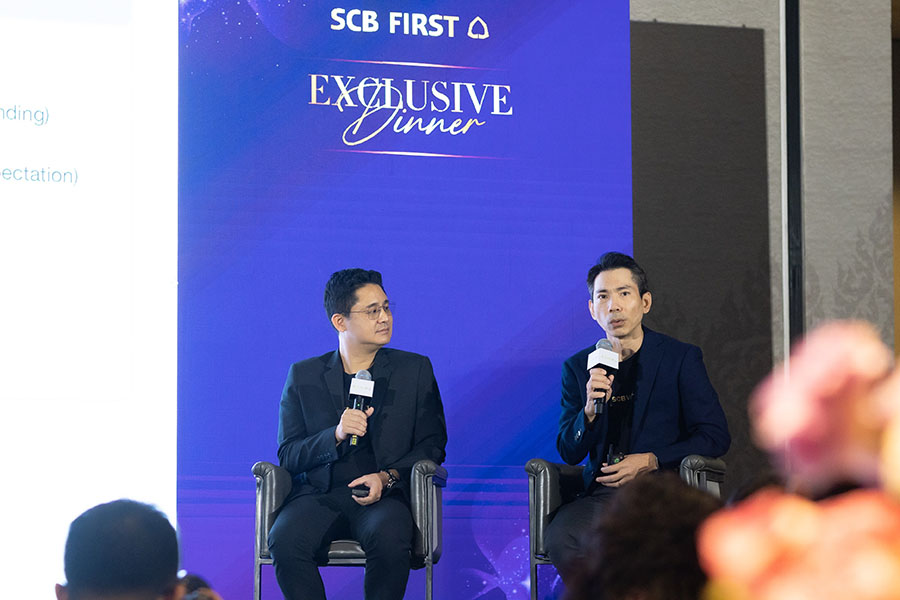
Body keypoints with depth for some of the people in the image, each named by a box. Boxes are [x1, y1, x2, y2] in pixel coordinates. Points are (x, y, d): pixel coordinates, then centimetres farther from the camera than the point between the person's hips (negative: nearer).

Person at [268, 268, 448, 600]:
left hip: (384, 495, -1)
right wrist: (336, 435, -13)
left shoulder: (415, 370, 13)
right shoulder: (303, 376, 13)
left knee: (389, 541, -36)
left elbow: (432, 445, 10)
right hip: (319, 495, 1)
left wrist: (387, 477, -8)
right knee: (285, 541, -32)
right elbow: (288, 456, 7)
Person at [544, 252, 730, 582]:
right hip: (602, 492, 3)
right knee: (560, 539, -31)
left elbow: (716, 437, 2)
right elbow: (570, 453, 10)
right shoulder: (578, 368, 14)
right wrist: (591, 408, -11)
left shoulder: (681, 358, 6)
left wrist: (650, 461, -11)